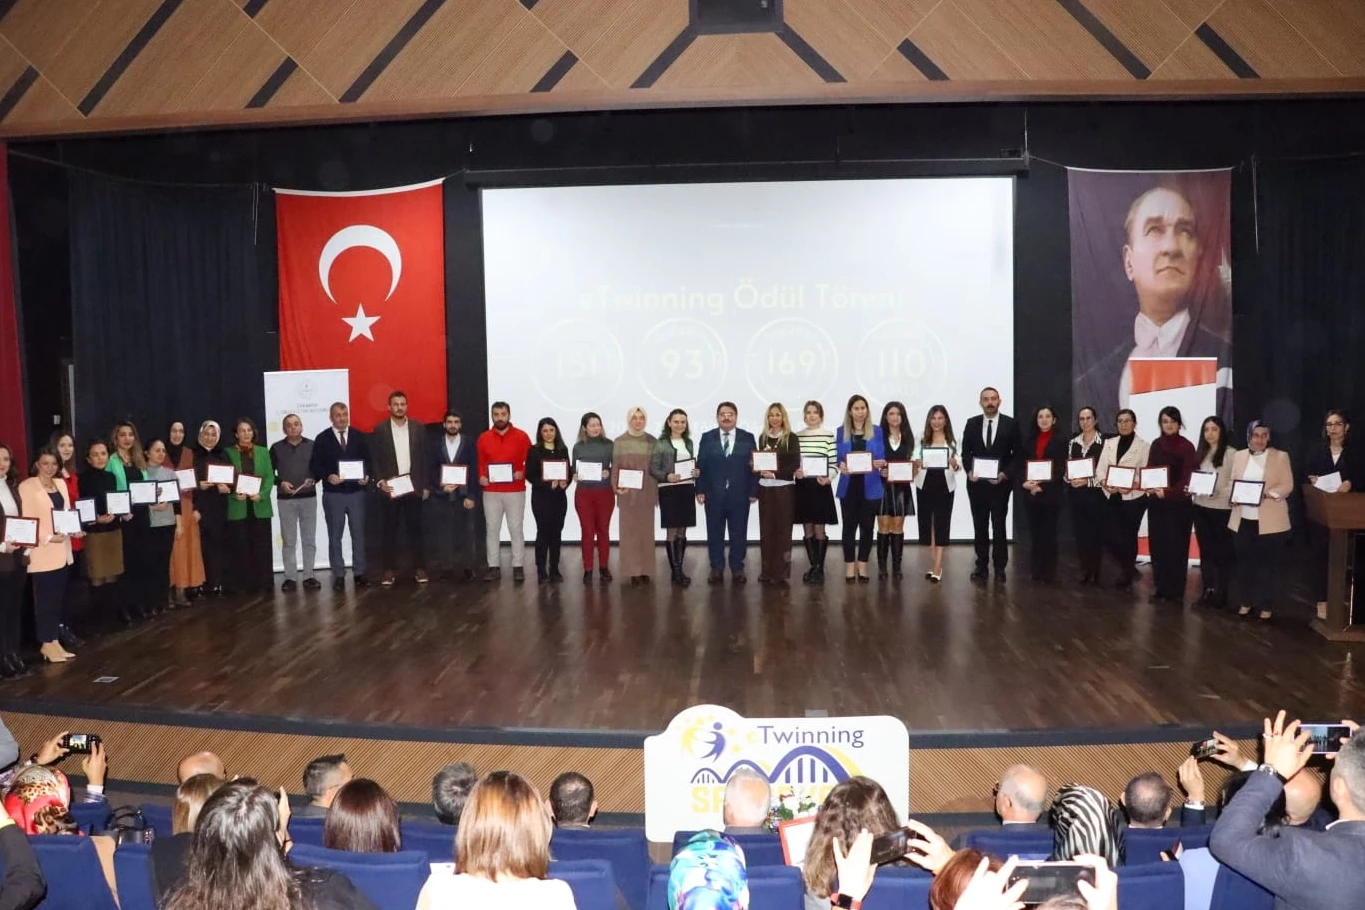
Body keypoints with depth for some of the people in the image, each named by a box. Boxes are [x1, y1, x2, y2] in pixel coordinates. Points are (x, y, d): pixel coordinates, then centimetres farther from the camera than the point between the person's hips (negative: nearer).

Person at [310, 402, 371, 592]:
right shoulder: (322, 439, 0)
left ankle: (359, 573, 13)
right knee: (335, 536, 5)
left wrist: (366, 476, -13)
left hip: (356, 492, 1)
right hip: (333, 494, -1)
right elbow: (315, 465, -2)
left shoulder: (359, 436, 6)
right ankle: (338, 575, 11)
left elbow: (368, 460, 6)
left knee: (358, 534, 5)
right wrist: (328, 476, -19)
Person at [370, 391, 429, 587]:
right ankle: (390, 570, 9)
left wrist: (425, 485, 3)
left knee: (415, 528, 4)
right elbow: (375, 460, 2)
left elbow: (424, 457, 6)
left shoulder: (418, 427, 5)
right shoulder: (380, 429, 2)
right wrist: (380, 481, -11)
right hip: (390, 487, -1)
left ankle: (419, 568, 10)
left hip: (414, 486, 1)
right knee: (390, 530, 4)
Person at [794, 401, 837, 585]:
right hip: (802, 487, 3)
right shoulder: (797, 436, 6)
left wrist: (828, 478, -20)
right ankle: (813, 566, 20)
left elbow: (834, 464, -3)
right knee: (807, 531, 9)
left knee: (819, 530, 0)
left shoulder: (828, 435, -2)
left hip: (820, 487, -3)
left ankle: (820, 568, 9)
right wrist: (795, 472, -11)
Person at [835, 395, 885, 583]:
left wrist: (880, 463, -21)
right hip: (849, 485, 0)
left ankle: (862, 565, 14)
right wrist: (841, 465, -19)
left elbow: (882, 458, 2)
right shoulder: (841, 432, 6)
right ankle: (850, 566, 9)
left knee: (867, 526, 5)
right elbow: (838, 458, 3)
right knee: (849, 526, 2)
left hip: (870, 486, 0)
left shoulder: (877, 431, 4)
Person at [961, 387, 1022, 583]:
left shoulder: (1010, 424, -1)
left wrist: (1005, 473, -14)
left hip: (1000, 482, -2)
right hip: (976, 482, 2)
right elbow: (965, 452, 7)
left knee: (999, 525, 2)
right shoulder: (972, 423, 5)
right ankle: (982, 566, 14)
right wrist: (969, 471, -10)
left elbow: (1016, 454, -1)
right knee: (980, 525, 7)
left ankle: (999, 567, 11)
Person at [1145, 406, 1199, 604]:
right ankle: (1161, 588, 15)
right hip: (1156, 503, 4)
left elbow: (1187, 478, -11)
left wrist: (1168, 492, -24)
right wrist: (1148, 487, -10)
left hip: (1179, 504, -4)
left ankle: (1176, 591, 5)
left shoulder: (1187, 446, -5)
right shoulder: (1156, 445, 9)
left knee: (1176, 548, -2)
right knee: (1157, 546, 6)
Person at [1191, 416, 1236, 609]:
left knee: (1221, 551, 2)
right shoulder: (1200, 453, 12)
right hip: (1201, 508, 6)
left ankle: (1221, 593, 10)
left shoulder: (1231, 453, -7)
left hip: (1221, 508, -6)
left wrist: (1219, 493, -25)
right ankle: (1207, 591, 18)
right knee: (1205, 550, 11)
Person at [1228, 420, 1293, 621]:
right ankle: (1245, 602, 20)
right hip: (1244, 519, 3)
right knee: (1244, 563, 8)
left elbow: (1287, 486, -4)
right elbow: (1233, 483, 13)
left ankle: (1267, 607, 11)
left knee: (1268, 564, 2)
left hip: (1269, 520, -3)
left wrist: (1268, 494, -21)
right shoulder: (1239, 456, 10)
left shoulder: (1281, 456, 0)